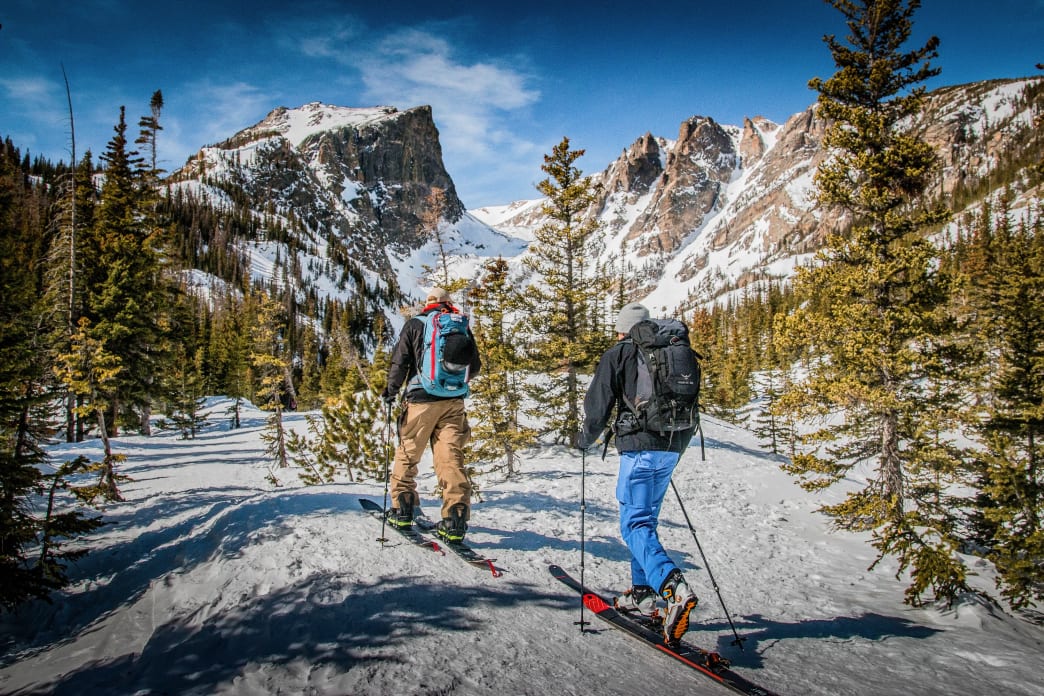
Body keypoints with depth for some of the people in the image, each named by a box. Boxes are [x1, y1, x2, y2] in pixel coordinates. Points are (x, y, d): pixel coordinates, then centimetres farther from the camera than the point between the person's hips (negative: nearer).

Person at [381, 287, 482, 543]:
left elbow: (400, 362, -2)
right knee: (452, 458, -2)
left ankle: (402, 511, 17)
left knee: (406, 454, 12)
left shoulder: (414, 324, 3)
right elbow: (474, 366, 13)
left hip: (421, 400, -2)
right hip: (454, 402, 2)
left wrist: (391, 391, 12)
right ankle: (455, 521, -8)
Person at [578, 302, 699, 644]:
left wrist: (586, 440, 12)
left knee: (636, 523, -7)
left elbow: (598, 404, -3)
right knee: (646, 518, 18)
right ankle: (642, 594, 20)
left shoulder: (617, 354, 1)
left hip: (639, 446, -6)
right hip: (671, 447, 7)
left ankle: (674, 587, -28)